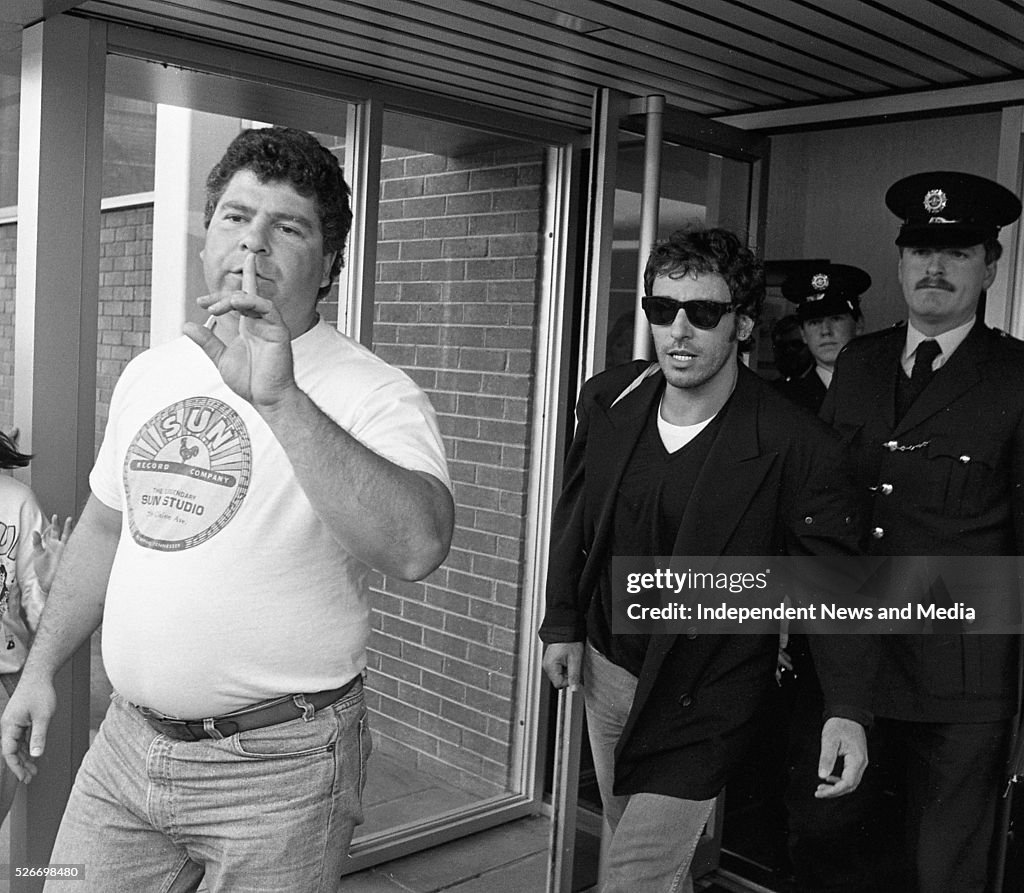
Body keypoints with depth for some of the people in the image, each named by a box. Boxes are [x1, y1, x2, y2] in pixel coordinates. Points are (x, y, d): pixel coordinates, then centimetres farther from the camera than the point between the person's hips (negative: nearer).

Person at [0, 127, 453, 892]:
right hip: (127, 742, 6)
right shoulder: (149, 375, 7)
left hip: (278, 768, -5)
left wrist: (281, 399, -38)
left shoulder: (372, 395, -15)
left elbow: (417, 548, -33)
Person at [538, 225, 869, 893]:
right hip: (605, 668, 6)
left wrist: (846, 709, -22)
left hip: (702, 703, -5)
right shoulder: (607, 401, -5)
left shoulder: (795, 445, -21)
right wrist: (562, 623, 7)